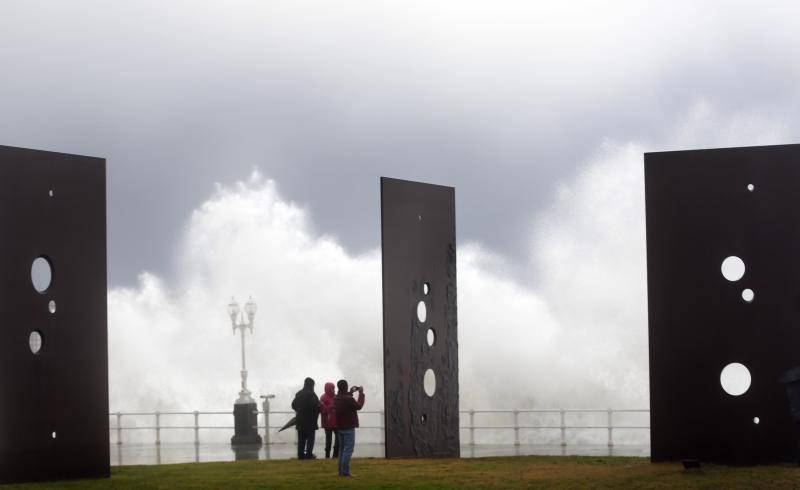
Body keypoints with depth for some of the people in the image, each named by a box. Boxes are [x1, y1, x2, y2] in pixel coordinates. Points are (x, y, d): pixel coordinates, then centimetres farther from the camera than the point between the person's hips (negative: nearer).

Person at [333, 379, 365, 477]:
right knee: (348, 449, -6)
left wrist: (350, 393, 26)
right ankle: (345, 471, -12)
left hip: (339, 427, 8)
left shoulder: (336, 398, 4)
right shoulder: (348, 399, -19)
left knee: (342, 449, 15)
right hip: (348, 427, -8)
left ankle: (341, 471, 15)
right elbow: (358, 406, -7)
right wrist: (361, 393, 0)